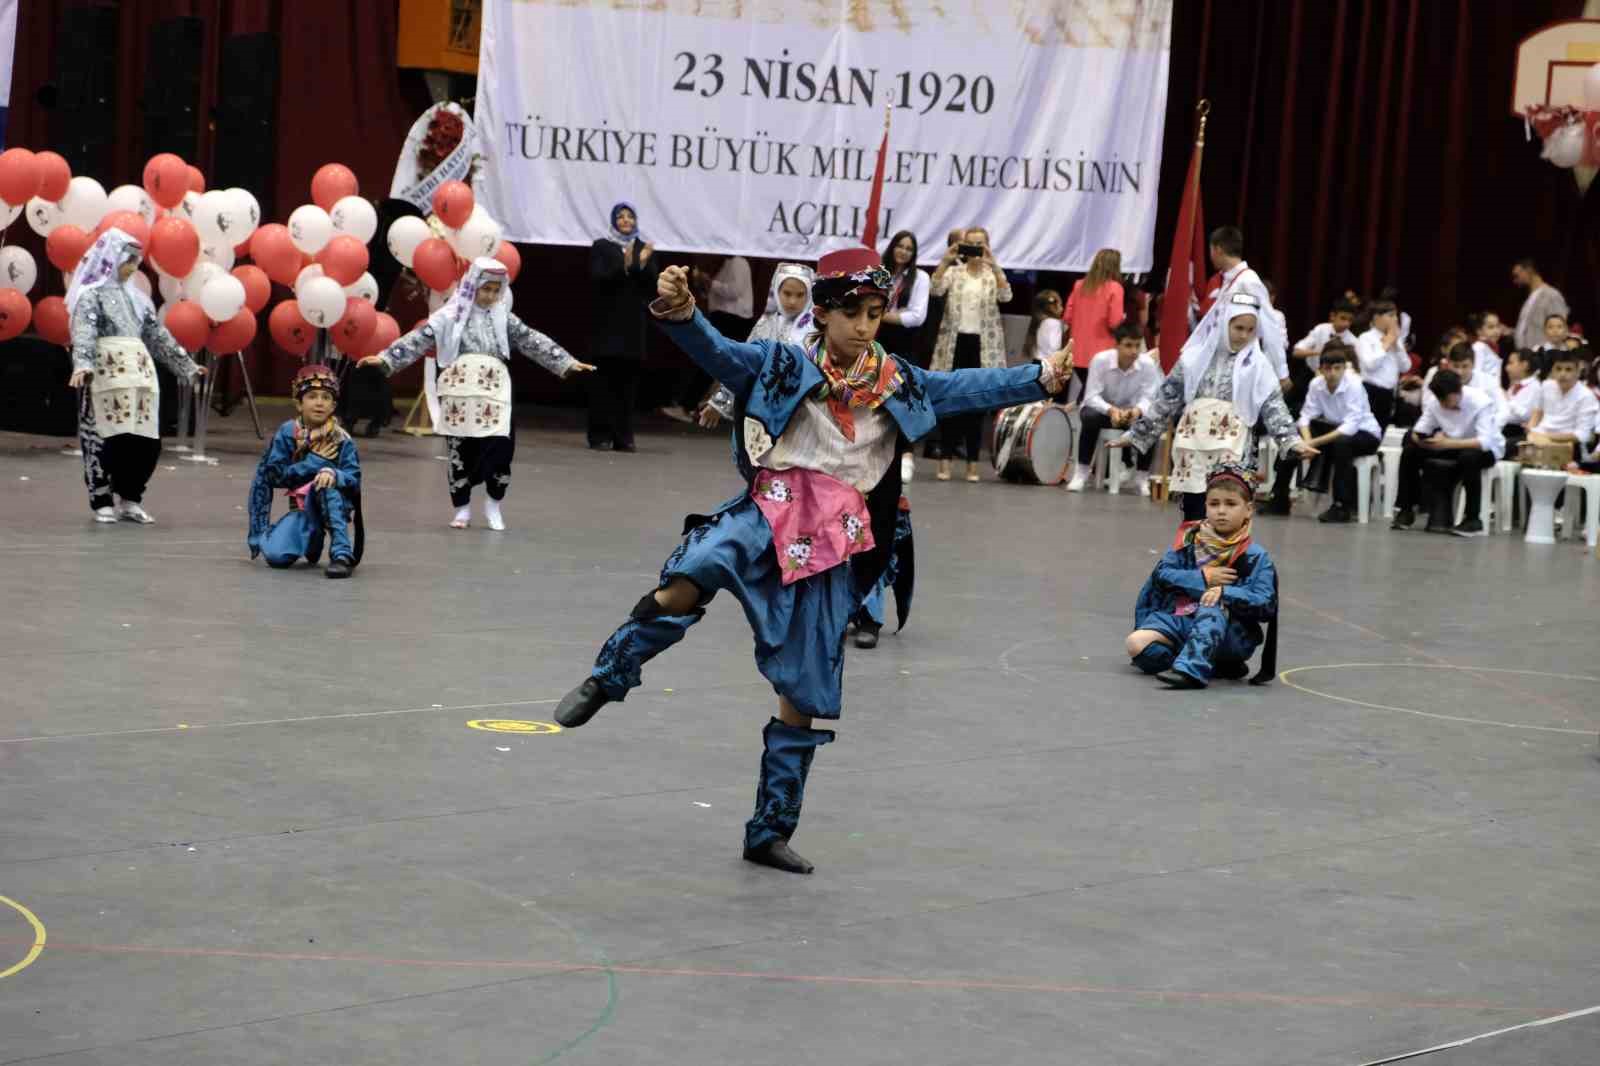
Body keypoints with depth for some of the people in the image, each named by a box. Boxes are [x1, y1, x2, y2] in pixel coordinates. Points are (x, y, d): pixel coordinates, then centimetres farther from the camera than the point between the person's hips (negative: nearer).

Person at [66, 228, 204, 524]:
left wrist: (185, 365, 25)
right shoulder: (91, 294, -1)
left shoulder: (135, 297, 19)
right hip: (106, 376, -6)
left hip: (140, 375, 6)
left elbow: (158, 334, 24)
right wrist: (82, 364, -32)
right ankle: (103, 502, 2)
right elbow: (84, 332, -16)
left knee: (147, 441, 0)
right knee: (105, 440, -7)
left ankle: (129, 500, 11)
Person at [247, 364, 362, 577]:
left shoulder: (341, 440, -7)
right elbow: (275, 475, -7)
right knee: (276, 556, -22)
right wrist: (314, 463, -16)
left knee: (327, 482, -35)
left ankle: (342, 554, -36)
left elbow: (354, 480, -13)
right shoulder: (287, 433, -5)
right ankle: (311, 539, 14)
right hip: (301, 508, 2)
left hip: (333, 505, -2)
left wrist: (334, 474, -35)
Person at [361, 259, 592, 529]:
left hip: (494, 394, 2)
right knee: (460, 451, 1)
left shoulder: (503, 318, 12)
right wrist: (385, 358, -12)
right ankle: (462, 508, 17)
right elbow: (419, 339, -2)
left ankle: (493, 504, 12)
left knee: (501, 448, -10)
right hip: (458, 393, -2)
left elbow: (533, 341, 12)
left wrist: (567, 363, 7)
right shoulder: (450, 316, 4)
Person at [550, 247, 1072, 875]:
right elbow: (719, 353, -11)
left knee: (805, 695, 6)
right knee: (684, 586, -35)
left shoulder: (897, 384, 11)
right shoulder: (784, 366, 1)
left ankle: (769, 833, 19)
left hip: (836, 542, 3)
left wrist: (1039, 379, -3)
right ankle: (606, 681, -10)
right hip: (771, 514, -3)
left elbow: (969, 389, 10)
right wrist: (681, 313, -31)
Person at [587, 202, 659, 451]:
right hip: (606, 321, -3)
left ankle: (623, 436, 2)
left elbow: (653, 284, 2)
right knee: (604, 379, -6)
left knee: (628, 380, -1)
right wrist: (623, 266, -25)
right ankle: (600, 435, -5)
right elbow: (598, 278, -10)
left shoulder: (645, 249, 12)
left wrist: (644, 263, -16)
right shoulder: (601, 247, 3)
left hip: (633, 322, 3)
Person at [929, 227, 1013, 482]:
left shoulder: (993, 274, 6)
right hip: (955, 343, 0)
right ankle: (946, 460, 4)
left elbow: (1005, 296, -14)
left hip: (983, 345, 0)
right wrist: (945, 260, -24)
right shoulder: (954, 272, 6)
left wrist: (993, 265, -25)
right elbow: (936, 290, -12)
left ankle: (972, 462, 6)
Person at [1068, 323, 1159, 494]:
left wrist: (1137, 410, -44)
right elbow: (1091, 396, -25)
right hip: (1102, 408, -1)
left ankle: (1143, 477, -12)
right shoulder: (1100, 360, -24)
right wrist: (1111, 410, -43)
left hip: (1132, 411, 1)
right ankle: (1082, 472, -21)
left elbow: (1148, 398, -20)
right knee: (1090, 417, -36)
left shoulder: (1148, 364, -20)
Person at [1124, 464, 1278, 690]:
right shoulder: (1189, 540, 7)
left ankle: (1190, 669, -49)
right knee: (1136, 644, -21)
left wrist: (1225, 592, -28)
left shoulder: (1255, 556, -4)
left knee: (1212, 610, -36)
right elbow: (1163, 573, -2)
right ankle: (1214, 665, -17)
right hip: (1182, 619, 4)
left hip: (1228, 632, -3)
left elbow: (1265, 604, -15)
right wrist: (1202, 578, -13)